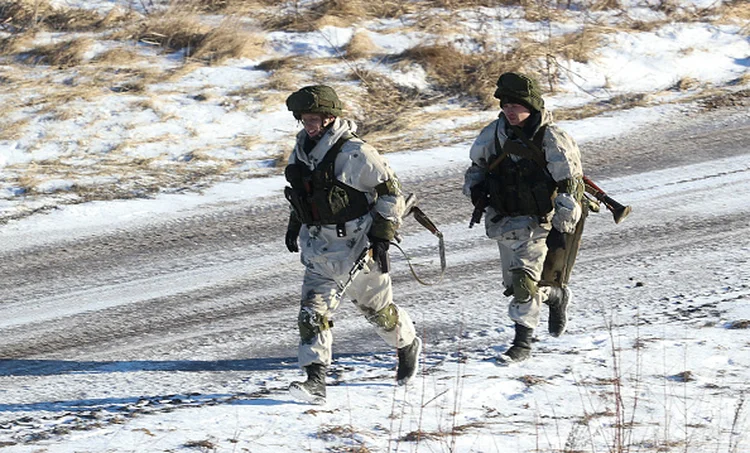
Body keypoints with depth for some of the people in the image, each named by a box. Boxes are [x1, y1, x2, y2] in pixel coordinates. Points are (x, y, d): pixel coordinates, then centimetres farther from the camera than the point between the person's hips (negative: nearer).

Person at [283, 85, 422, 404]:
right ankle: (315, 381, -14)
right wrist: (294, 224, 23)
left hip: (358, 246, -5)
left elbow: (391, 192, -14)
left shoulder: (354, 153, -19)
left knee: (376, 308, 13)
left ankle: (408, 346, 43)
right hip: (319, 249, 6)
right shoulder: (302, 151, 3)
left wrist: (382, 237, -17)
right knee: (312, 312, -10)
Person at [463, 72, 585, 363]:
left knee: (523, 280, -16)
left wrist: (561, 228, -16)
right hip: (503, 219, 6)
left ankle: (523, 343, -6)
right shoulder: (494, 134, 1)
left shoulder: (550, 139, -15)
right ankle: (557, 296, 40)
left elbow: (570, 185, -12)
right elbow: (477, 166, 18)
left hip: (537, 221, -6)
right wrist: (476, 189, -4)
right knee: (513, 284, 12)